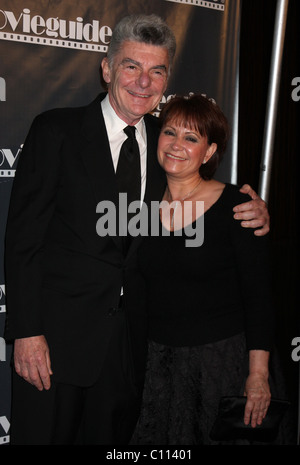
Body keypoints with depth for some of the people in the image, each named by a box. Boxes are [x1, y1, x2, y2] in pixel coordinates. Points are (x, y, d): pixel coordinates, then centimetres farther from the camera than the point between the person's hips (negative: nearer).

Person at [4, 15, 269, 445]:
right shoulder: (56, 131, -6)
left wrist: (253, 215, -6)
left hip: (130, 341, 4)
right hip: (58, 333, -3)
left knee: (113, 436, 17)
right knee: (45, 435, 7)